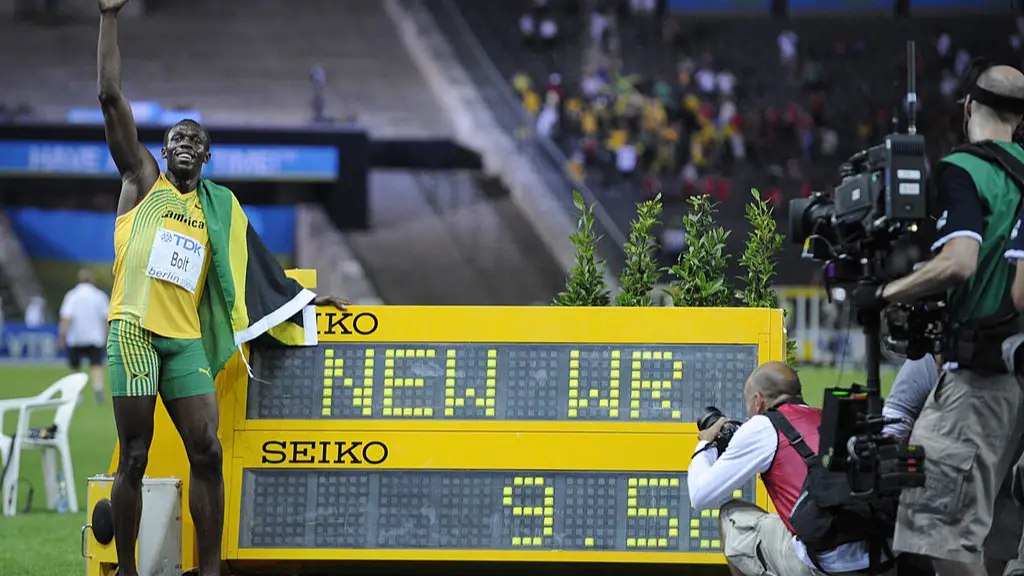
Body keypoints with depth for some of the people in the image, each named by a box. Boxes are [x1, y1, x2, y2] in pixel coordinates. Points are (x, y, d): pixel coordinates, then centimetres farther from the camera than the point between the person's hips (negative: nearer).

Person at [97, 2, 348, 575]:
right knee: (134, 458, -2)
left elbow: (255, 267, 30)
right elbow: (112, 97, 3)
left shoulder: (217, 206, 19)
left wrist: (310, 297, 32)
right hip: (135, 329, -3)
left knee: (207, 452, -5)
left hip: (186, 338, 3)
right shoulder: (144, 180, 9)